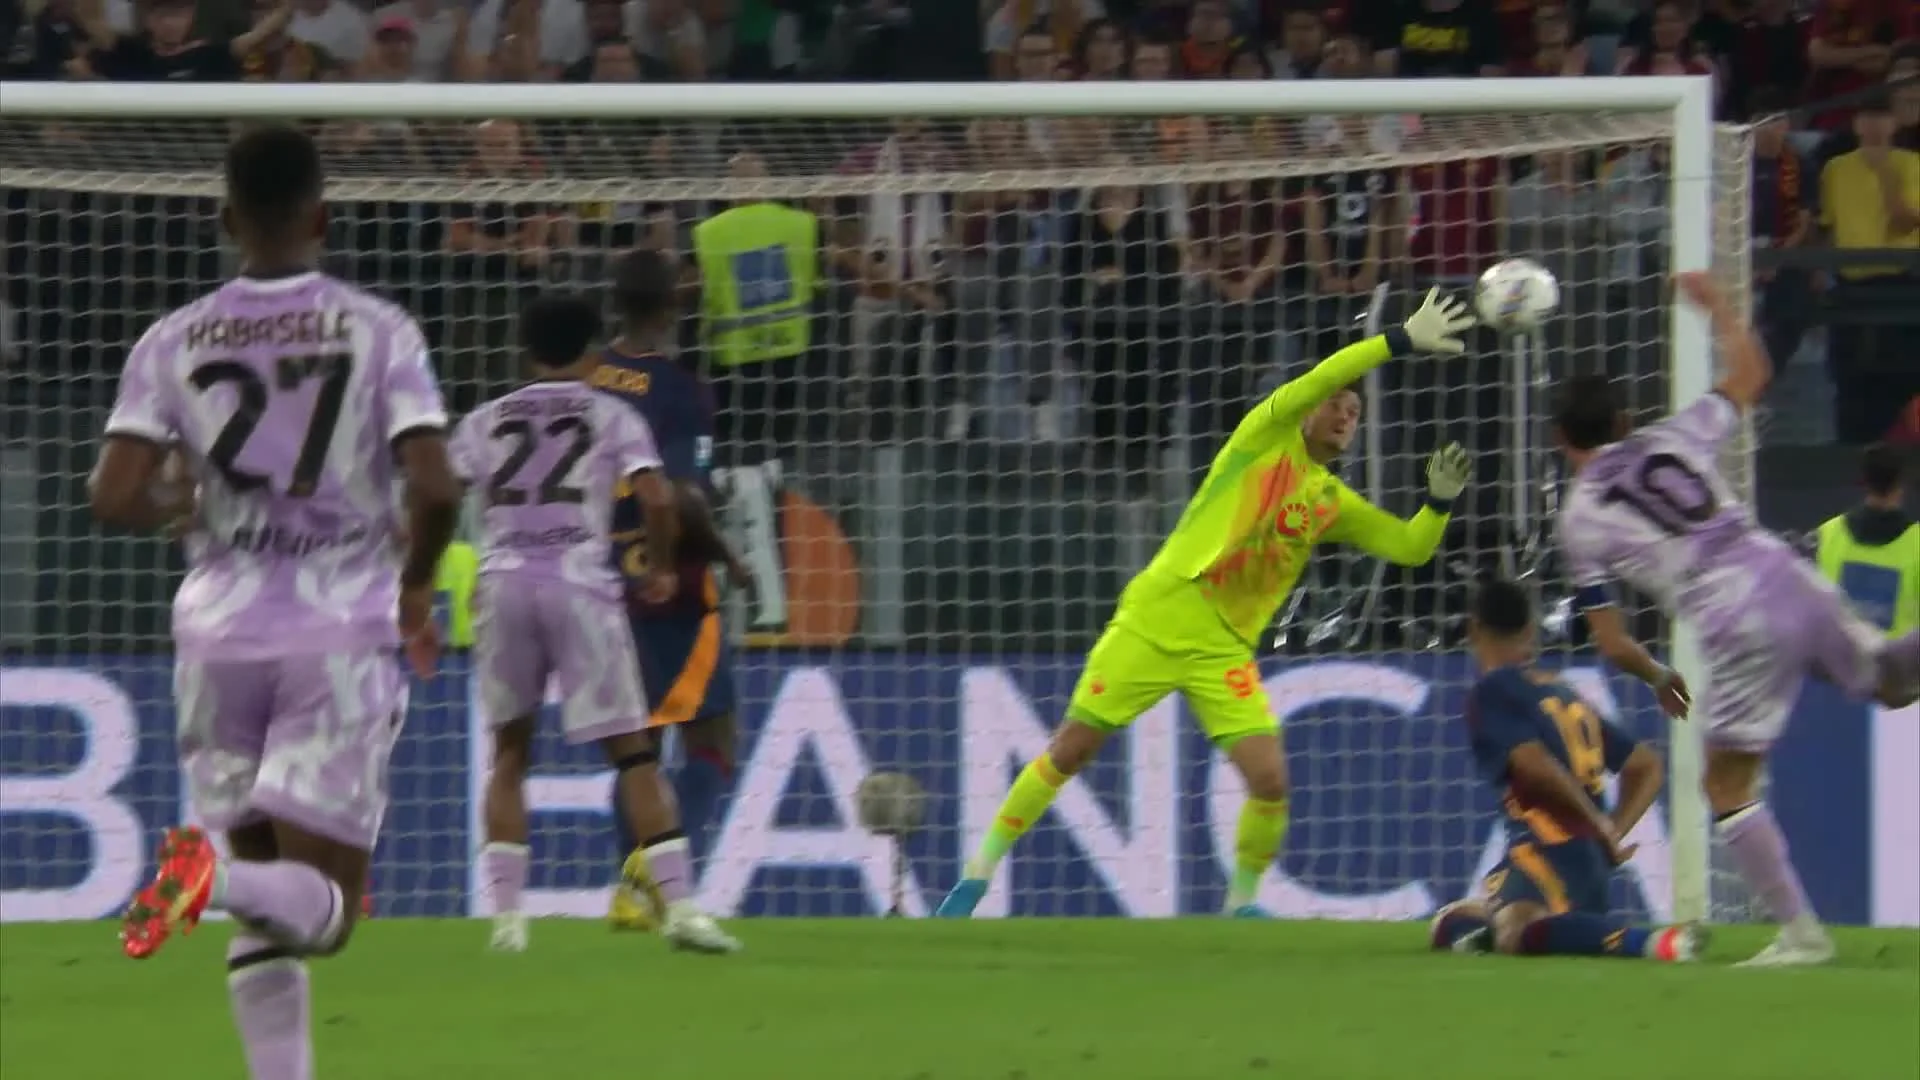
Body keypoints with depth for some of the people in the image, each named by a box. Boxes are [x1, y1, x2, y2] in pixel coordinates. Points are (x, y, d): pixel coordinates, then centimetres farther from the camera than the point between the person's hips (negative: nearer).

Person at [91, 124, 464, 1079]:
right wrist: (415, 588, 8)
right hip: (342, 631, -3)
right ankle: (220, 878, -35)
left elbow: (115, 498, -7)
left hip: (220, 632, 3)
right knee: (322, 907, -4)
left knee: (265, 916, 14)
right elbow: (435, 491, -12)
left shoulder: (175, 341, 2)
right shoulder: (378, 331, -3)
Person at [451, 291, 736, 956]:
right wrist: (662, 569, 11)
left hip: (503, 583, 2)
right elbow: (656, 501, -4)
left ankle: (505, 913, 5)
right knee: (632, 751, 1)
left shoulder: (485, 421, 15)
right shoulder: (613, 418, 9)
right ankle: (678, 908, -7)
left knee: (510, 752, 15)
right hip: (581, 585, -2)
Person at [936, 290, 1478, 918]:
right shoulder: (1267, 439, 0)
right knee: (1069, 751, -1)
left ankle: (1242, 902, 10)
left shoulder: (1335, 503, 12)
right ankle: (978, 874, 12)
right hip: (1154, 624, -4)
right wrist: (1404, 340, -18)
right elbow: (1320, 378, -15)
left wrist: (1440, 499, -5)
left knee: (1270, 781, -13)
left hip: (1224, 651, 4)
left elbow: (1411, 548, 12)